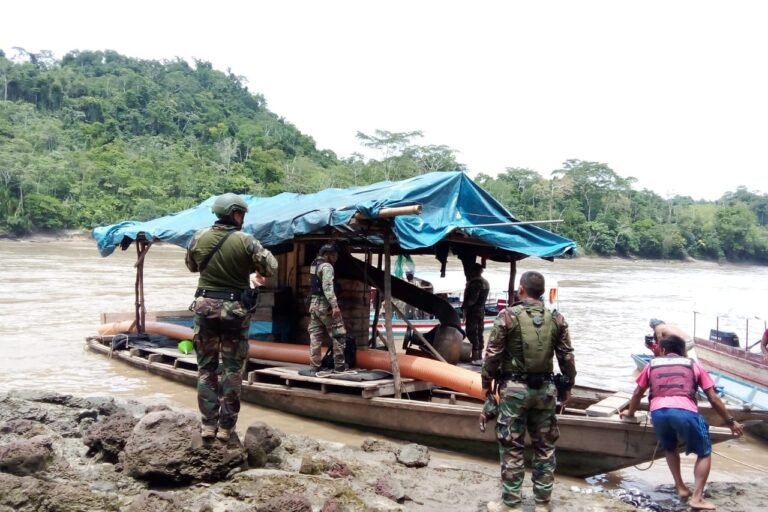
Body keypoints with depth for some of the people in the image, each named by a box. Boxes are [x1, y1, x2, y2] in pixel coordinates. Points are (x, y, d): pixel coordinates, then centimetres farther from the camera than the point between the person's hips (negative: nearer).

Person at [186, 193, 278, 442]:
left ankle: (208, 423, 11)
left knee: (206, 366, 11)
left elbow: (190, 265, 15)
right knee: (232, 368, 5)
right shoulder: (245, 241, -11)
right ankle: (226, 426, 7)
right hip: (235, 308, -3)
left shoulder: (199, 237, 0)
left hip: (205, 306, 3)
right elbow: (271, 267, -9)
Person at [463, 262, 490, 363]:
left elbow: (471, 299, -20)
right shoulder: (486, 282, 13)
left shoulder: (475, 282, -17)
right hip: (481, 310, 10)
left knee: (472, 333, -7)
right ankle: (479, 357, 19)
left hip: (473, 311, -10)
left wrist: (464, 307, -10)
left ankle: (475, 357, -8)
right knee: (479, 333, 13)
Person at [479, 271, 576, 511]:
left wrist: (487, 382, 5)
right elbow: (567, 357, 5)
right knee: (545, 445, 15)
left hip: (515, 389, -3)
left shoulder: (508, 315, -9)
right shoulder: (556, 319, 1)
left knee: (512, 447, 5)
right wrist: (568, 385, 18)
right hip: (545, 389, 4)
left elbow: (493, 354, -8)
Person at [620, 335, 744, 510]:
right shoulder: (693, 365, 22)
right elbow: (713, 399, 18)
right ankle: (697, 498, 5)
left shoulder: (652, 364, 25)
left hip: (658, 412, 2)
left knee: (669, 448, 31)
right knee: (704, 453, 17)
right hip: (685, 412, -2)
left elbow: (637, 393, 29)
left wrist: (630, 413, 46)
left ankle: (681, 488, 24)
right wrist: (729, 421, 28)